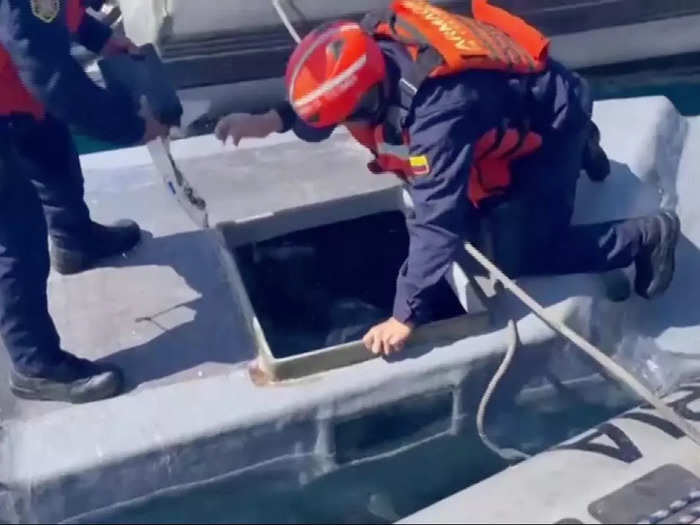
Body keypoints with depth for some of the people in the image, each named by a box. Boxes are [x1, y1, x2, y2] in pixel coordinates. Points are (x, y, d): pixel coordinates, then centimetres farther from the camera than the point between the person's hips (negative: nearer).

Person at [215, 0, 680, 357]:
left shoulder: (440, 107, -43)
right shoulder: (374, 43, -22)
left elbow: (437, 219, -41)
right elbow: (321, 100, 0)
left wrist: (406, 314, -36)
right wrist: (273, 121, -18)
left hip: (549, 121, -8)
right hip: (508, 105, 8)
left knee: (519, 259, -9)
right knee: (467, 215, 17)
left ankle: (647, 235, 11)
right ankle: (578, 154, 32)